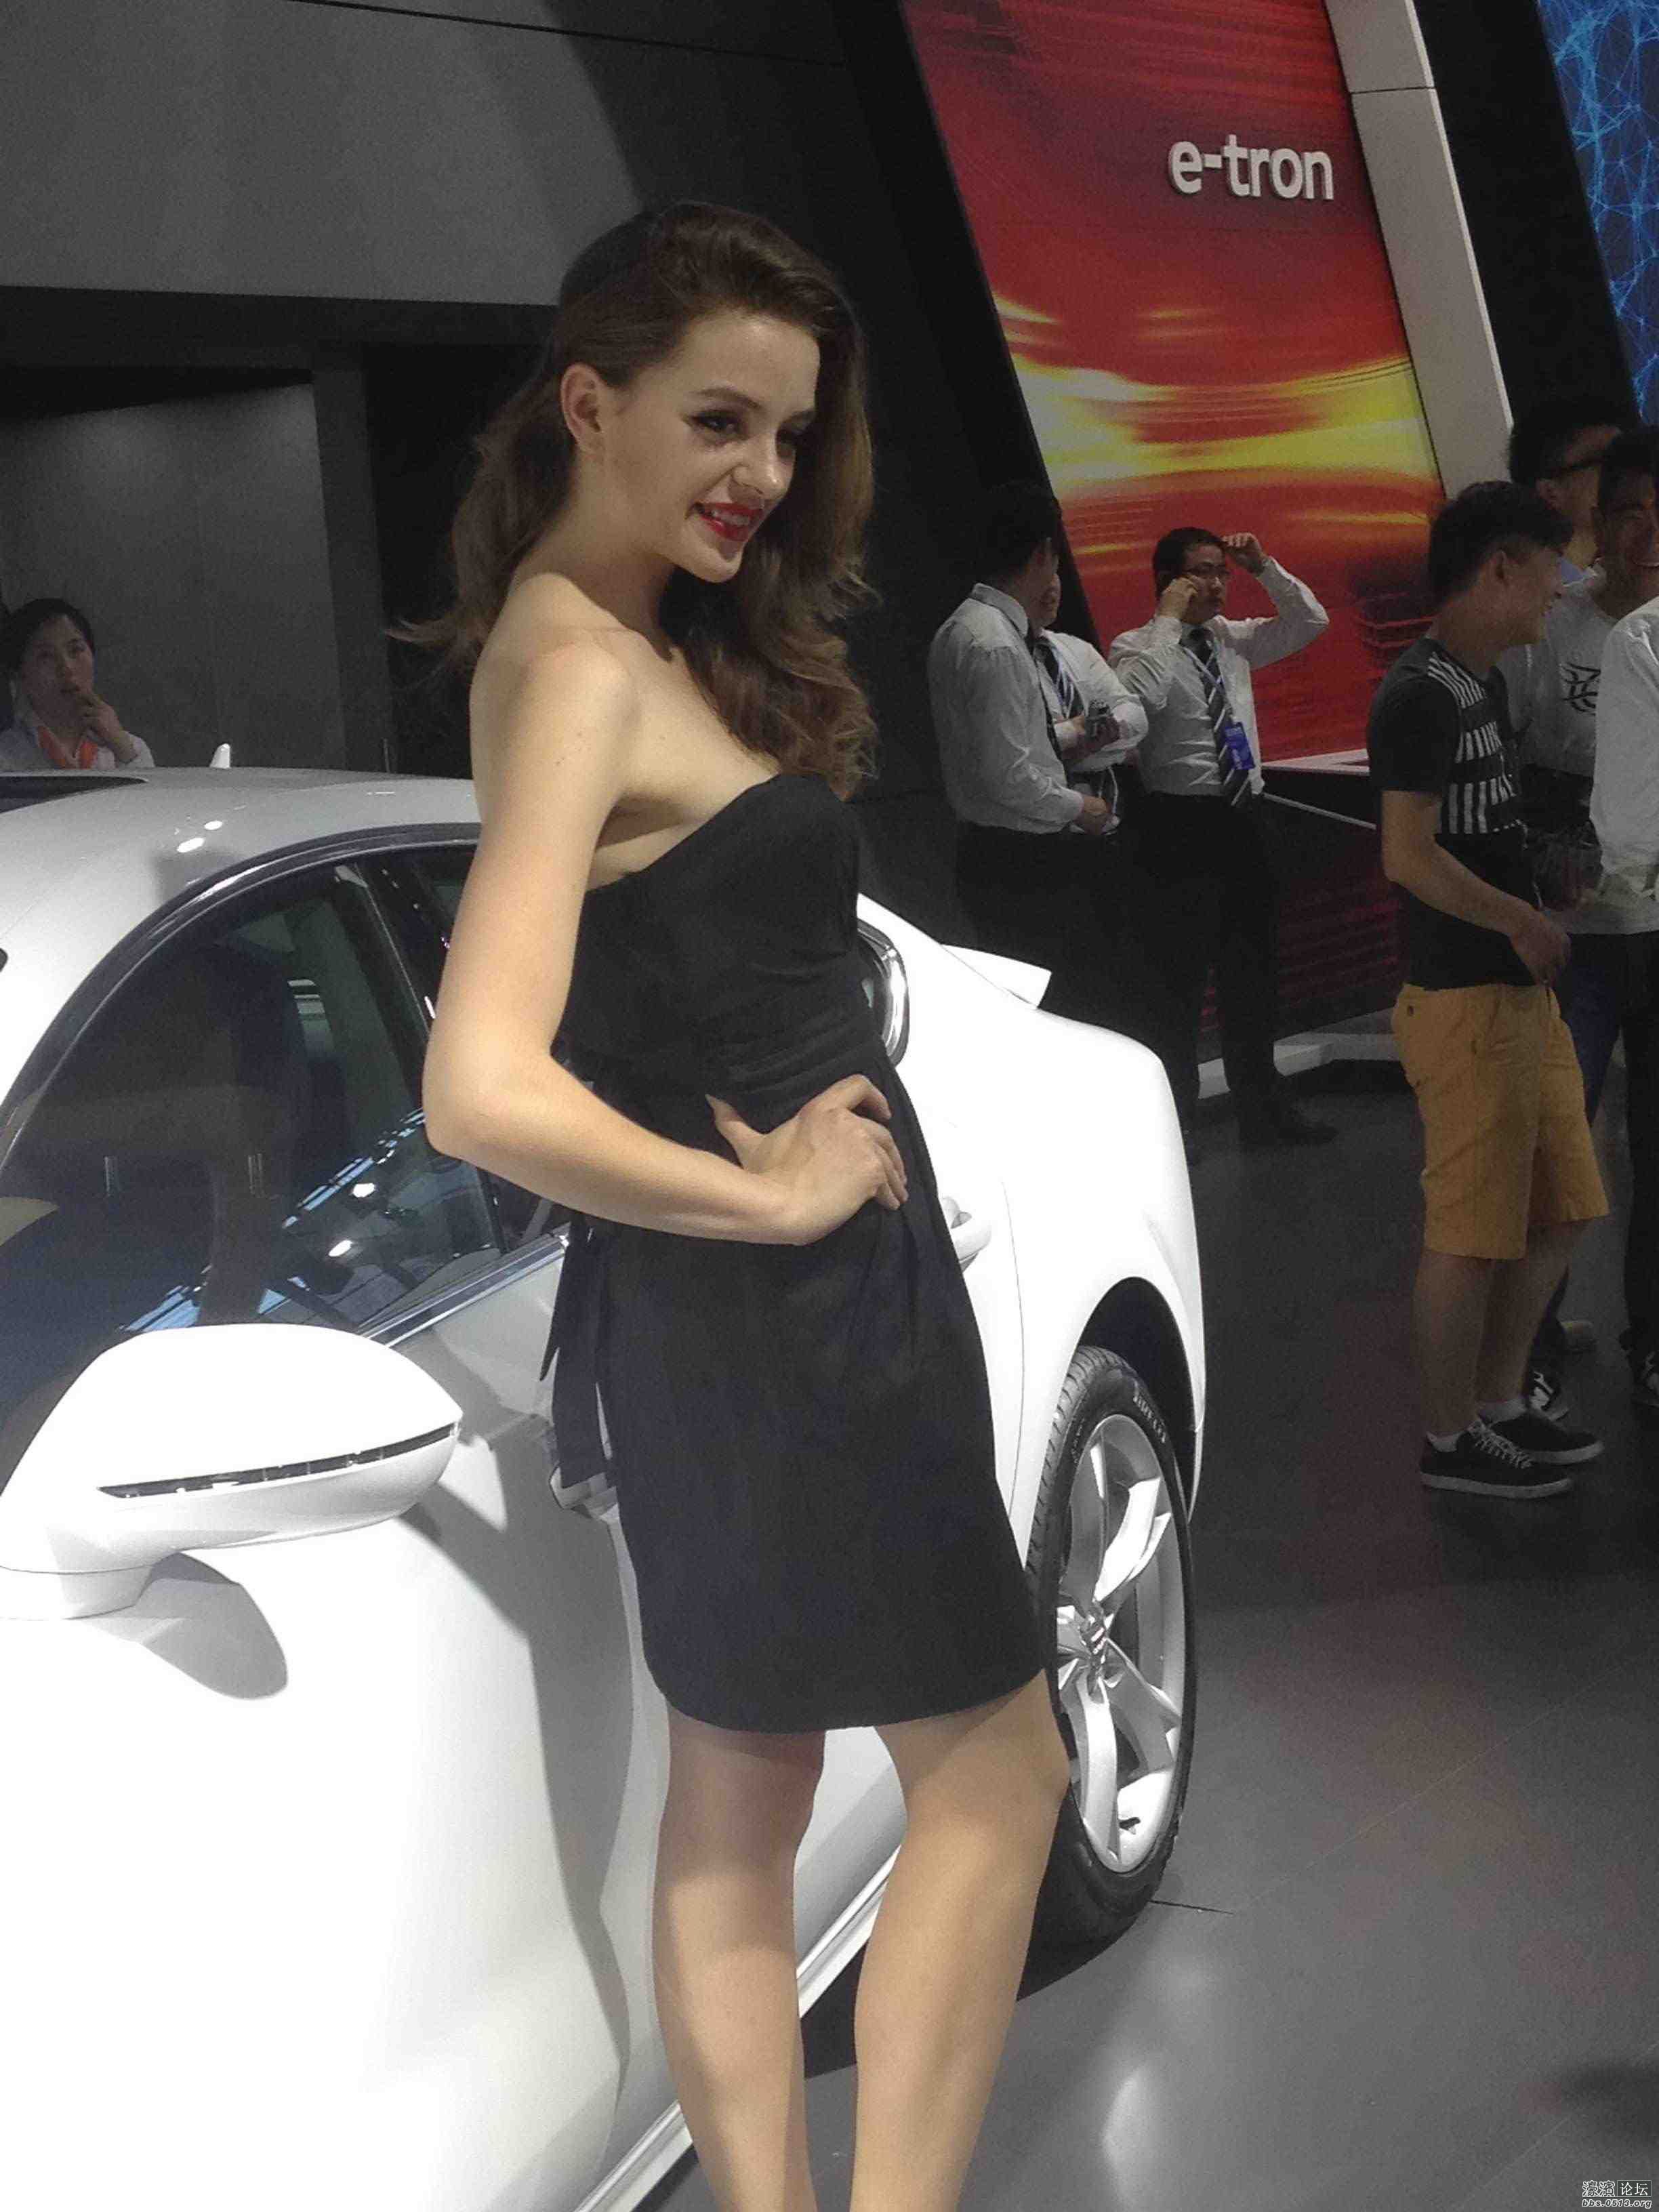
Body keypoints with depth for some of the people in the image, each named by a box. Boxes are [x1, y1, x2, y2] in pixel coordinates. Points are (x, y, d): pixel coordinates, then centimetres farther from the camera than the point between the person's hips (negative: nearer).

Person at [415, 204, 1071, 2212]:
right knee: (989, 1774, 5)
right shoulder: (582, 668, -21)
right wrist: (772, 1194, -21)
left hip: (710, 1307, 9)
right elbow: (481, 1092, -30)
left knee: (734, 1792, 16)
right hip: (786, 1302, -9)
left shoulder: (637, 630, 8)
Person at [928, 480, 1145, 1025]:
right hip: (1022, 871, -10)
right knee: (1071, 1019, -8)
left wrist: (1061, 736, -6)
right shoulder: (994, 647, -18)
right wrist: (1080, 807, -9)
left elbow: (1132, 719, 12)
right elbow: (1007, 776, -23)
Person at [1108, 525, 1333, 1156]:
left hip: (1241, 820, 7)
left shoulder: (1233, 641, 13)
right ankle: (1174, 1121, 8)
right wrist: (1168, 619, -18)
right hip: (1180, 826, -7)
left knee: (1254, 973, 14)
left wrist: (1265, 567, 5)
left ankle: (1262, 1109, 26)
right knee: (1179, 979, -2)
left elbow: (1311, 622, 16)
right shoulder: (1138, 647, -6)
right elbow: (1140, 695, -27)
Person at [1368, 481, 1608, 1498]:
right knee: (1473, 1230, -1)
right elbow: (1410, 856, -21)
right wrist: (1524, 921, -12)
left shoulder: (1485, 685, 16)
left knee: (1559, 1210, 16)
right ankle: (1453, 1440, 11)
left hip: (1522, 991, 10)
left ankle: (1500, 1404, 28)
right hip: (1465, 999, -10)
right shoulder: (1421, 695, -15)